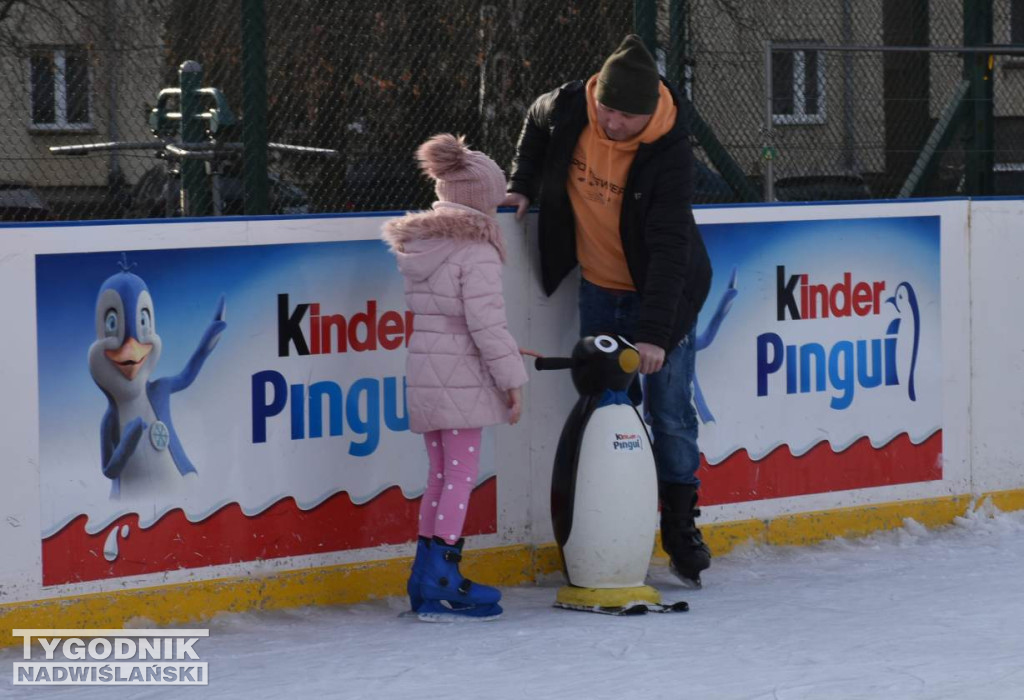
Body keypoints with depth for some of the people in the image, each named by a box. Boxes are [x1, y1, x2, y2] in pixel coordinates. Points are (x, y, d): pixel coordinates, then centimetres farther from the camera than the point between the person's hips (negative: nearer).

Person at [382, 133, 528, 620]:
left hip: (421, 376, 8)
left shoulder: (416, 244, 12)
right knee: (461, 473, -2)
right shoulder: (476, 251, -12)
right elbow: (486, 322, -17)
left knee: (441, 472, 16)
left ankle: (426, 576, 20)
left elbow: (422, 315, 13)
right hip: (460, 377, -7)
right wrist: (511, 379, -11)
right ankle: (440, 584, -5)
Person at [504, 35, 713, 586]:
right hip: (599, 288, 4)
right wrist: (522, 185, 4)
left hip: (661, 292, -4)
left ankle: (681, 527, 11)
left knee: (670, 413, -1)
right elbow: (536, 125, 11)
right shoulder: (567, 108, -16)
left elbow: (670, 247, -30)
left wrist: (655, 332, -35)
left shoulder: (669, 152, -28)